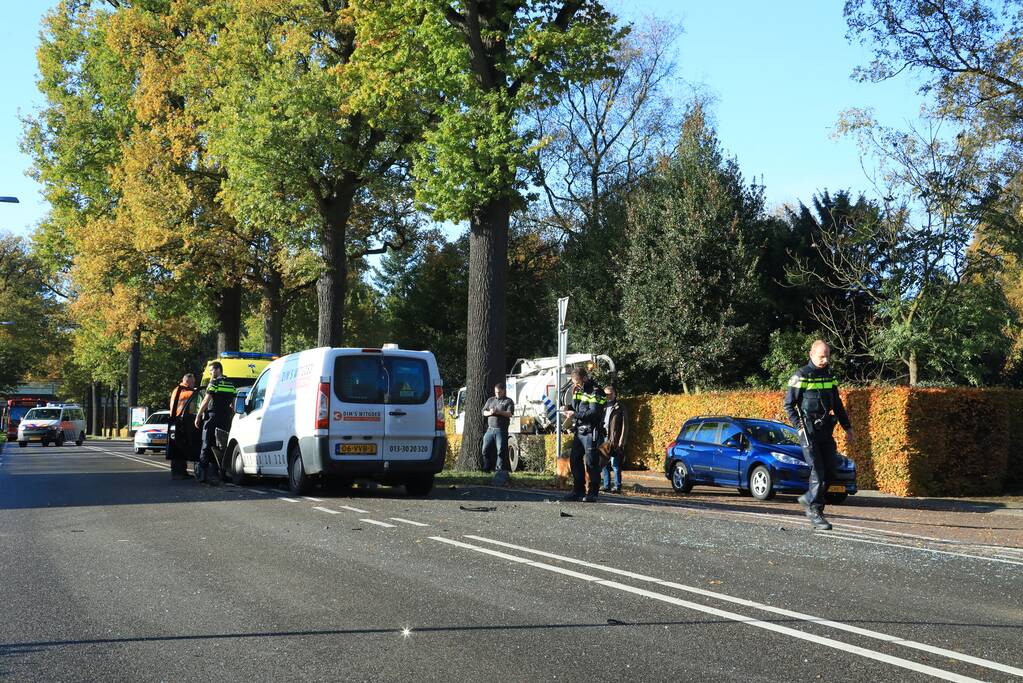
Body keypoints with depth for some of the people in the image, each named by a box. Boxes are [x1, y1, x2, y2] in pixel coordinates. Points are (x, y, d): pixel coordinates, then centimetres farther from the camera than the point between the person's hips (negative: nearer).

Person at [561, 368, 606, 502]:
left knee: (591, 463, -5)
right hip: (579, 431, 8)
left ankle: (592, 493, -1)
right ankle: (578, 490, 19)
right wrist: (569, 409, -3)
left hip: (591, 432, -8)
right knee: (574, 461, 10)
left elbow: (594, 413, -20)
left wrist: (575, 415, -20)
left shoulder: (595, 391, -12)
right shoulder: (578, 390, 13)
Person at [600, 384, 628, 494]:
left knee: (615, 464, -6)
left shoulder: (620, 408, 2)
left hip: (614, 440, -5)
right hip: (603, 439, 5)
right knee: (604, 464, 7)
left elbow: (624, 426, -2)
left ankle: (617, 486, -2)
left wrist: (621, 442, -9)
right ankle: (606, 485, 14)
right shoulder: (603, 407, 16)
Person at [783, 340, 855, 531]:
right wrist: (799, 426, -13)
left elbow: (837, 405, 21)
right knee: (818, 472, -11)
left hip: (826, 431, 6)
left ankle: (808, 499, 24)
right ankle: (815, 513, -7)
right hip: (809, 432, -6)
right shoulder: (800, 376, -5)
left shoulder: (829, 376, 13)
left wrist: (847, 427, 17)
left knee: (830, 472, 3)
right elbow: (788, 405, -4)